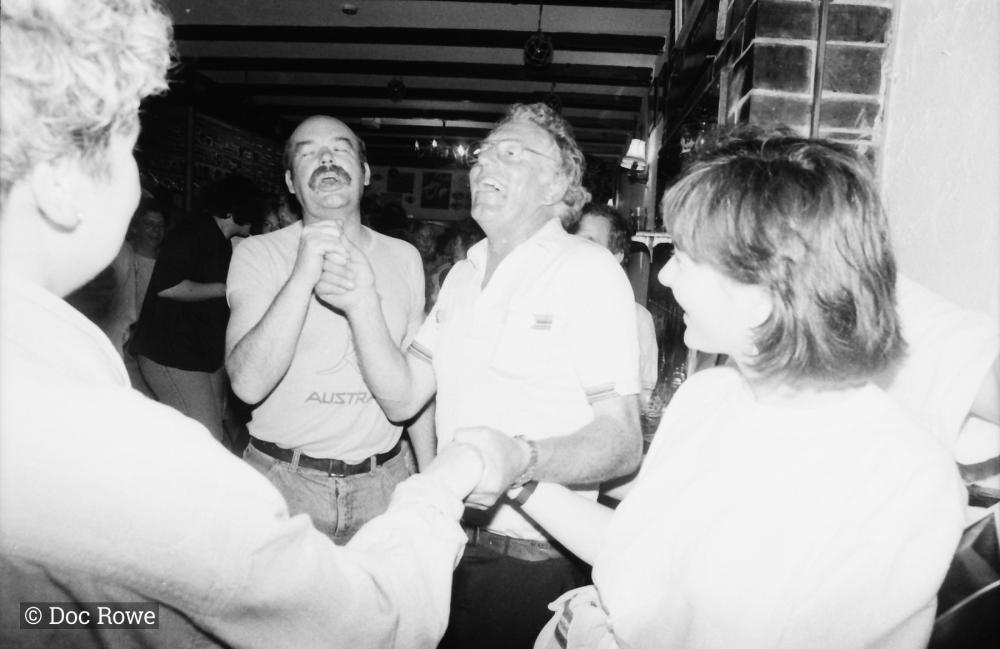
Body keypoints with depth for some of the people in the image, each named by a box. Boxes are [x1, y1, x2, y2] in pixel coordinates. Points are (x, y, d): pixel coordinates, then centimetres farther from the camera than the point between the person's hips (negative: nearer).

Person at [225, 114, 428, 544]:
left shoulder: (404, 257, 5)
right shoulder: (258, 254, -5)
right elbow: (249, 384, -18)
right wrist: (303, 274, -25)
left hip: (383, 481, 3)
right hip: (283, 481, -2)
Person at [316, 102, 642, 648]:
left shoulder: (589, 271, -14)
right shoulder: (462, 276, 9)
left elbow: (622, 443, -20)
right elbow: (401, 397, 2)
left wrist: (521, 459, -37)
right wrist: (363, 305, -11)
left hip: (533, 561, -6)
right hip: (450, 541, 6)